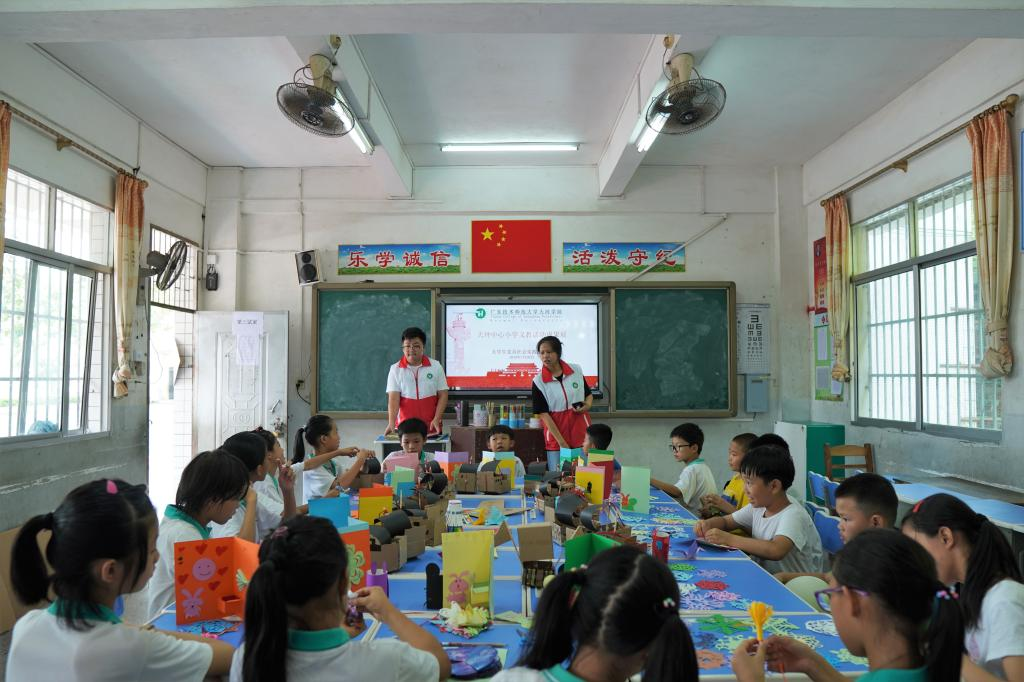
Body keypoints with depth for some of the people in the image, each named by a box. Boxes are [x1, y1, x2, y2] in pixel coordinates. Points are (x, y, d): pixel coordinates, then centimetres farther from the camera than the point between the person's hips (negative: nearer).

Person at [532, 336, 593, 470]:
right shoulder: (538, 381, -6)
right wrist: (562, 442, -13)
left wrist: (587, 406, -7)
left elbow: (589, 394, 17)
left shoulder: (576, 370, 2)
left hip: (581, 434, 2)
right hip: (556, 437, -2)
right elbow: (543, 414, -8)